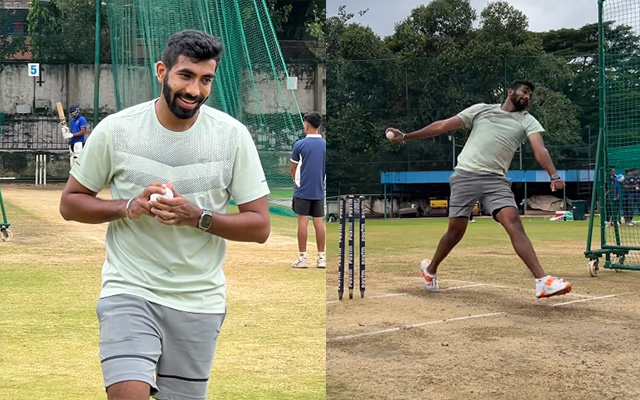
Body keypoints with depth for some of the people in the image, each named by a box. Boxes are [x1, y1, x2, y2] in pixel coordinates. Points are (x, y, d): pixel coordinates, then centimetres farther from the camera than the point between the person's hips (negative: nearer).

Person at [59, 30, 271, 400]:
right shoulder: (115, 129, -5)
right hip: (130, 290, -1)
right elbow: (70, 203, 3)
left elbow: (260, 226, -3)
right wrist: (129, 206, -15)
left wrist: (197, 217, -19)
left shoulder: (233, 135, -5)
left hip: (200, 300, 2)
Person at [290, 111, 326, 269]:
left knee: (303, 221, -1)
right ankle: (321, 258, 7)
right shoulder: (325, 145, 2)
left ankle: (302, 258, 0)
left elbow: (293, 169, -1)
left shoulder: (300, 144, -9)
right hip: (319, 190, 4)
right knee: (319, 222, 6)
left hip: (302, 190, -3)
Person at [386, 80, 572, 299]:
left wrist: (554, 175, -27)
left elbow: (539, 149, -7)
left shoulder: (527, 121, 9)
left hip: (496, 180, 0)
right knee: (456, 229, 3)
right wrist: (406, 136, 12)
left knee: (513, 222, -19)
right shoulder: (481, 109, 10)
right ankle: (430, 269, 31)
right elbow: (442, 126, 13)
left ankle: (542, 281, -25)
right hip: (466, 176, 0)